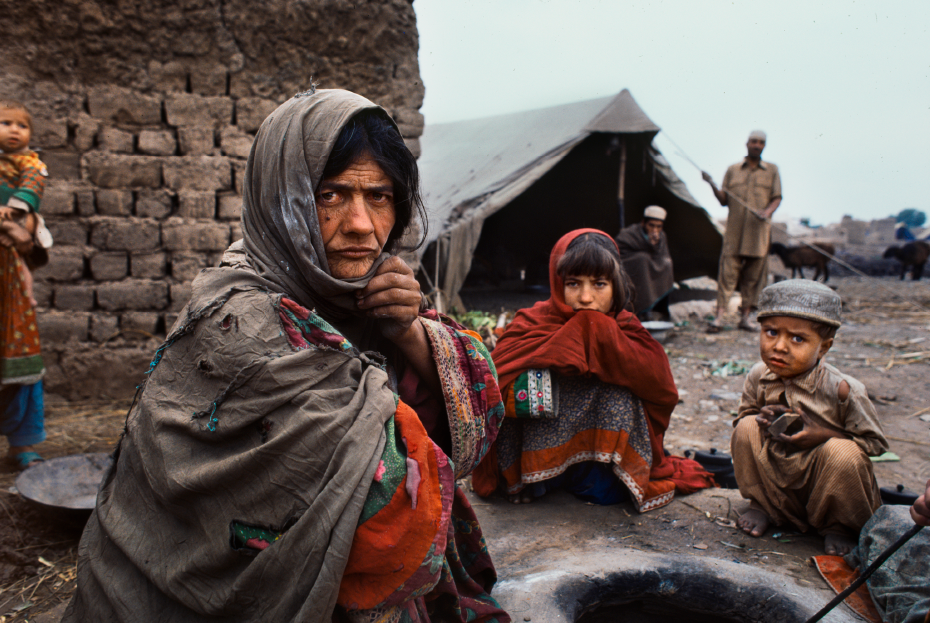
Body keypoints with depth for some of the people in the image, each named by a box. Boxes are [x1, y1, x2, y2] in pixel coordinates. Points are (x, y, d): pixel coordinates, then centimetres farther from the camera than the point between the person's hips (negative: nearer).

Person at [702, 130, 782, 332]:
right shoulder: (733, 170, 14)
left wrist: (767, 211, -14)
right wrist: (713, 186, -6)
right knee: (727, 272, -8)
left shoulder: (772, 170, 13)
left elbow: (777, 198, 6)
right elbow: (724, 200, 11)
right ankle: (719, 316, -10)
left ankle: (745, 316, 11)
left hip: (759, 232, 1)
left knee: (753, 275, 3)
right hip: (734, 231, -1)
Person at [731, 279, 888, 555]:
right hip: (776, 479, 3)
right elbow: (745, 413, 6)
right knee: (747, 428, -18)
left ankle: (839, 525, -1)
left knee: (841, 452, -33)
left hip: (825, 481, -3)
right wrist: (762, 418, -18)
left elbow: (876, 443, -13)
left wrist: (823, 435, -27)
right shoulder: (758, 377, -12)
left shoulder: (841, 389, -22)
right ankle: (762, 504, 6)